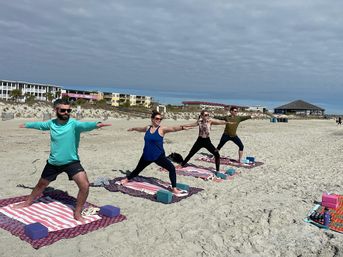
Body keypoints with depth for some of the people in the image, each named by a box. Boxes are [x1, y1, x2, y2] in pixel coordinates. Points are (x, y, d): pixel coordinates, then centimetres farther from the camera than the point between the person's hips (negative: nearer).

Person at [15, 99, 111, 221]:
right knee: (41, 185, 23)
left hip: (72, 162, -4)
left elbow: (84, 125, -43)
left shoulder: (73, 123, -20)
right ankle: (28, 202, 52)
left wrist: (96, 124, -65)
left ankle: (77, 213, 0)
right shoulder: (51, 123, -6)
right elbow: (40, 125, 17)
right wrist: (27, 124, 34)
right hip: (53, 163, 4)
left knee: (85, 185, -21)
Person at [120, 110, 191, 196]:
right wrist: (133, 129, 46)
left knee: (172, 168, -19)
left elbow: (173, 128, -29)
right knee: (138, 169, 21)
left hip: (159, 156, -4)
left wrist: (182, 127, -47)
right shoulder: (147, 128, 3)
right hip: (147, 155, 4)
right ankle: (127, 179, 45)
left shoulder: (162, 129, -11)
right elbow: (140, 129, 26)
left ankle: (174, 189, -8)